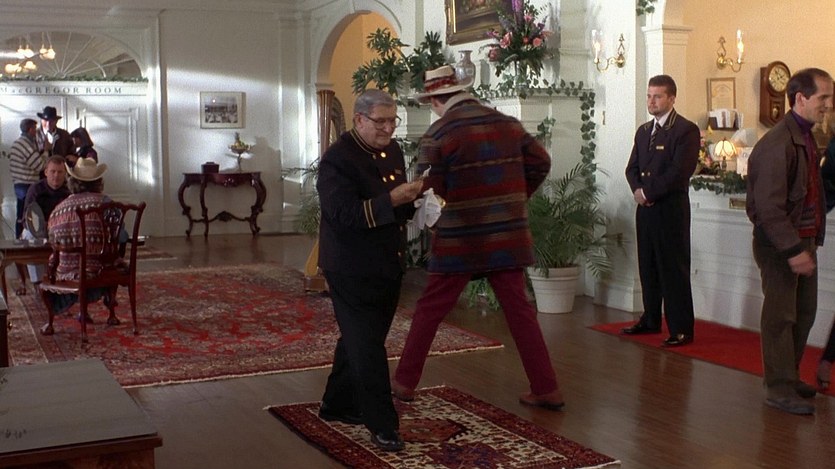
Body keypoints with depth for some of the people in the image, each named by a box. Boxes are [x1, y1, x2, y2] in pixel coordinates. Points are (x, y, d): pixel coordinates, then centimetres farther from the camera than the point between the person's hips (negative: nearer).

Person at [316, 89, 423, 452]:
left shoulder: (392, 150, 10)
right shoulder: (337, 158, -16)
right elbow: (344, 214, -25)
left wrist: (413, 195, -2)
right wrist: (392, 199, -31)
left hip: (388, 266, 8)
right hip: (352, 269, -8)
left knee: (360, 340, 18)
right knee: (367, 345, -5)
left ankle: (337, 404, 33)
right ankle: (382, 424, 1)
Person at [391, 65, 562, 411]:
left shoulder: (437, 135, -9)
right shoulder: (508, 124, 4)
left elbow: (428, 191, -9)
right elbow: (541, 163, 8)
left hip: (459, 240, -4)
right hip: (508, 236, 4)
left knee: (429, 310, 8)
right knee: (520, 310, 9)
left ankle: (404, 382, 17)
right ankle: (547, 389, 11)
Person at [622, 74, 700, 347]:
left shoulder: (686, 130, -7)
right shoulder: (643, 131, 17)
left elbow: (680, 171, -16)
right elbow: (632, 168, 14)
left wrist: (649, 192, -14)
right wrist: (637, 190, -5)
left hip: (671, 209, -7)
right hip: (645, 208, 7)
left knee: (674, 270, -4)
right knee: (648, 268, 13)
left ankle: (681, 329, 1)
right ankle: (651, 320, 25)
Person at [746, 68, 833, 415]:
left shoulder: (806, 138, 12)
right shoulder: (777, 144, -19)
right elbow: (769, 206, -23)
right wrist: (793, 250, -23)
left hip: (802, 240, 9)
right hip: (779, 245, -9)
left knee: (804, 311, 16)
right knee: (781, 316, -1)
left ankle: (786, 376, 30)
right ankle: (779, 389, 9)